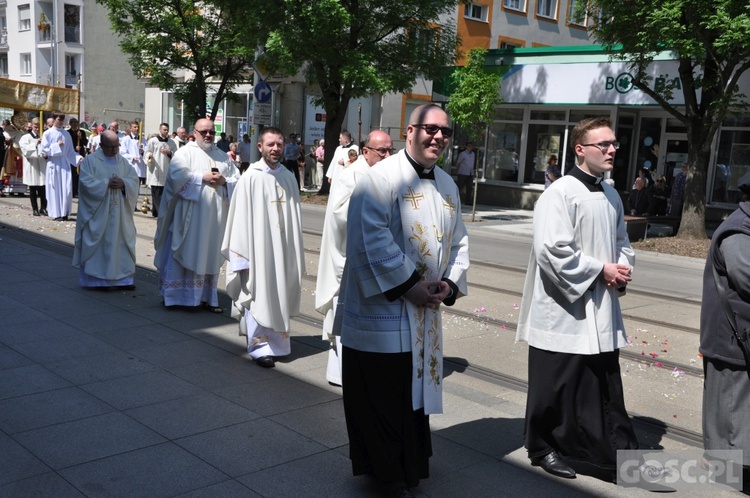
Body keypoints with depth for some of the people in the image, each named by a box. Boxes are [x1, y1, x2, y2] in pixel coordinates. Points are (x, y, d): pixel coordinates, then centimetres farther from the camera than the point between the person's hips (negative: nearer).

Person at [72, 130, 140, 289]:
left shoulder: (123, 161, 12)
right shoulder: (90, 161, -3)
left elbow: (135, 180, 5)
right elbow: (87, 182, -13)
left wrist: (123, 183, -15)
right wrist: (107, 183, -19)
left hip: (119, 213, 5)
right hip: (98, 212, -4)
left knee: (121, 242, 6)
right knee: (99, 244, -1)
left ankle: (122, 278, 12)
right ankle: (98, 279, 7)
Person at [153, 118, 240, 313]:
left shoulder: (223, 156, 16)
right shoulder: (185, 153, 2)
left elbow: (237, 179, 12)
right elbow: (177, 175, -14)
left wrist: (224, 181, -8)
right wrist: (202, 177, -16)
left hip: (214, 216, 5)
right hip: (190, 214, -4)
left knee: (210, 255, 7)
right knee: (185, 252, -2)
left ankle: (207, 297, 14)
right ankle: (176, 295, 6)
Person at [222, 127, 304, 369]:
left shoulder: (289, 177, 6)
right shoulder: (250, 178, -9)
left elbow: (294, 217, 9)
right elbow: (241, 218, -9)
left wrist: (296, 254, 8)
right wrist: (243, 256, -12)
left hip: (282, 248, 5)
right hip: (258, 248, -5)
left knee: (279, 295, 14)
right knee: (258, 296, 1)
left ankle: (276, 340, 30)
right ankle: (259, 345, 11)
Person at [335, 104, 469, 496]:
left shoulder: (447, 185, 11)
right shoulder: (382, 178, -13)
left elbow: (458, 241, 14)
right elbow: (373, 239, -21)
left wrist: (451, 282, -2)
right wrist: (408, 286, -20)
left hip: (424, 312, 7)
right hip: (381, 307, -7)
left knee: (414, 389, 17)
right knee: (380, 395, 3)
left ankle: (407, 466, 33)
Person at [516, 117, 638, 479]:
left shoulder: (611, 196, 11)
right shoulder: (559, 194, -15)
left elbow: (621, 242, 21)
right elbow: (552, 250, -22)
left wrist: (623, 268, 0)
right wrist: (601, 269, -17)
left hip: (601, 309, 7)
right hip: (563, 310, -7)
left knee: (605, 384, 14)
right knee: (556, 386, 6)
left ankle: (619, 449, 25)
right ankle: (544, 448, 24)